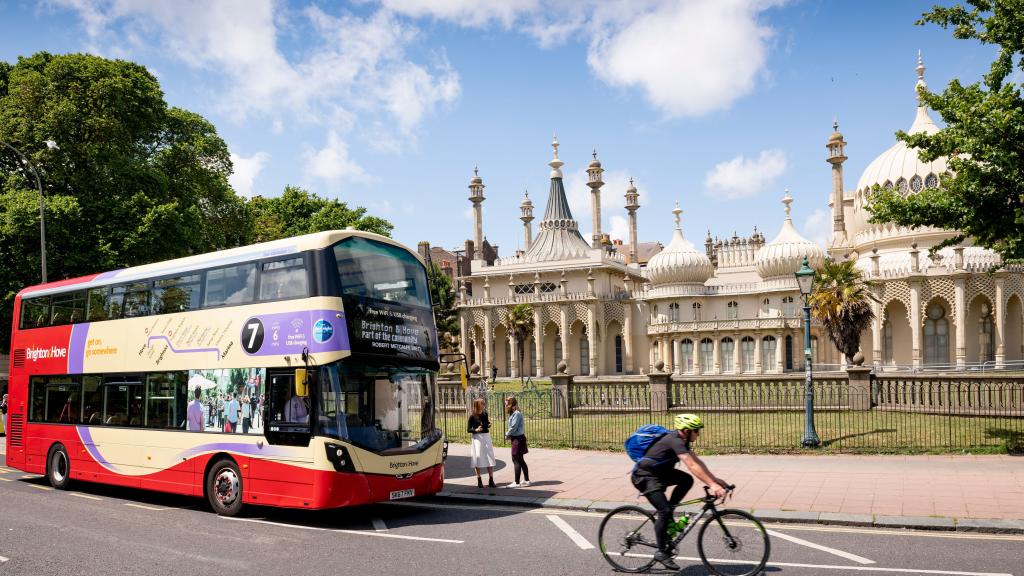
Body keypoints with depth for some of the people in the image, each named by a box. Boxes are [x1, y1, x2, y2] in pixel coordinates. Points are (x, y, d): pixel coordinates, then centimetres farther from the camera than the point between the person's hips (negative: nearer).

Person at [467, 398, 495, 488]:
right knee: (478, 458, 1)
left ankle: (491, 480, 8)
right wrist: (476, 430, -23)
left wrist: (489, 424, -4)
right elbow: (468, 429, -6)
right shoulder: (472, 416, -7)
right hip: (477, 438, -4)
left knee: (489, 457, 2)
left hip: (486, 437, 4)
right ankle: (479, 480, 11)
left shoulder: (485, 414, 5)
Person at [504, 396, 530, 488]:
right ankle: (526, 480, 23)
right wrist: (509, 435, 1)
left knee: (516, 460, -5)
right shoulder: (513, 413, 12)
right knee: (520, 460, 16)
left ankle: (516, 483, -2)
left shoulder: (516, 414, -18)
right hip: (517, 438, 10)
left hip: (517, 439, -10)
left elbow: (513, 427, -20)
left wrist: (507, 435, -6)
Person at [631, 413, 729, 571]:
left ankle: (666, 513, 6)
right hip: (644, 475, -9)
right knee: (664, 511, -16)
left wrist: (715, 479, 0)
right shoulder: (675, 441, -25)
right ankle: (661, 552, -3)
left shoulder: (681, 440, 5)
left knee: (687, 480, -4)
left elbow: (697, 461, 8)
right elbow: (692, 466, -34)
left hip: (659, 472, 9)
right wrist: (712, 485, -37)